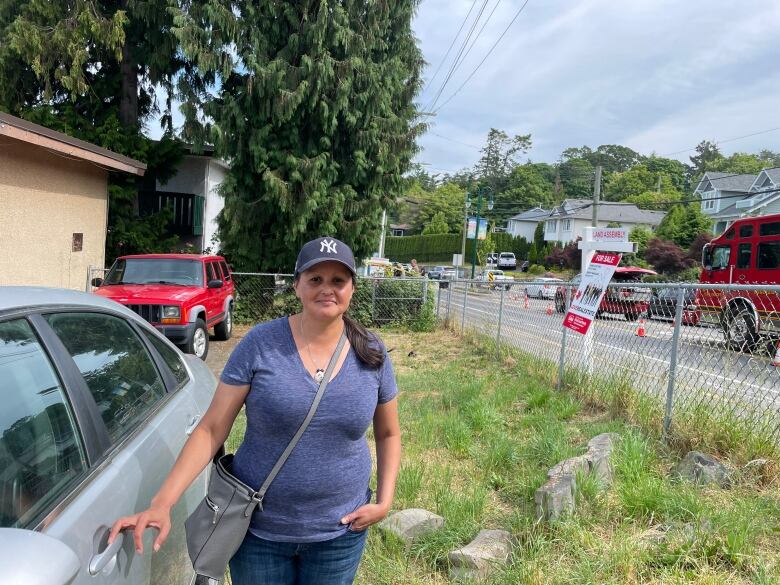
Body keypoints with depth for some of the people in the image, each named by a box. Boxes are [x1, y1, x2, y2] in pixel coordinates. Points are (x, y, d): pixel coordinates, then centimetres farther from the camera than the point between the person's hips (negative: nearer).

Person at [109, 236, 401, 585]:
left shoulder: (371, 355, -4)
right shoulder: (261, 344, -12)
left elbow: (388, 434, 8)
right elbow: (210, 430, -11)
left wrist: (384, 501, -3)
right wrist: (162, 503, -20)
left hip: (339, 535, 2)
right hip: (259, 531, -2)